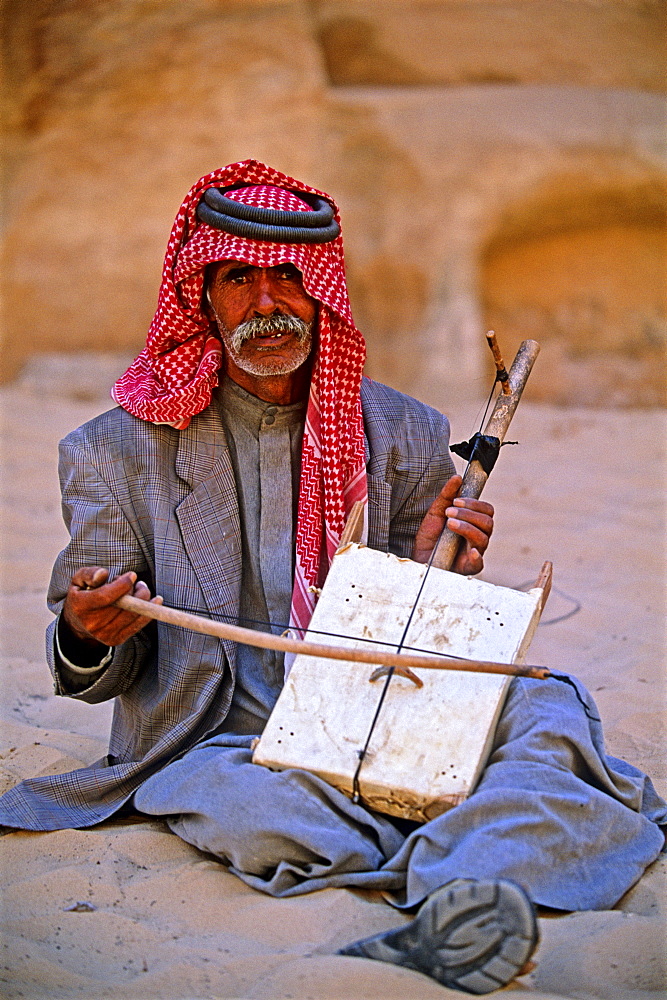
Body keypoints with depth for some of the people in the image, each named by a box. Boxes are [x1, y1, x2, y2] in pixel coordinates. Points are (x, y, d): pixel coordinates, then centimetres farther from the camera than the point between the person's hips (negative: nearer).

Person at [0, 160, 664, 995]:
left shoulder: (406, 437, 9)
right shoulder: (122, 450, 3)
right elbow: (91, 669, 5)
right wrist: (87, 639, -19)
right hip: (215, 744, -2)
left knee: (550, 710, -24)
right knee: (244, 812, -36)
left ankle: (449, 914, -46)